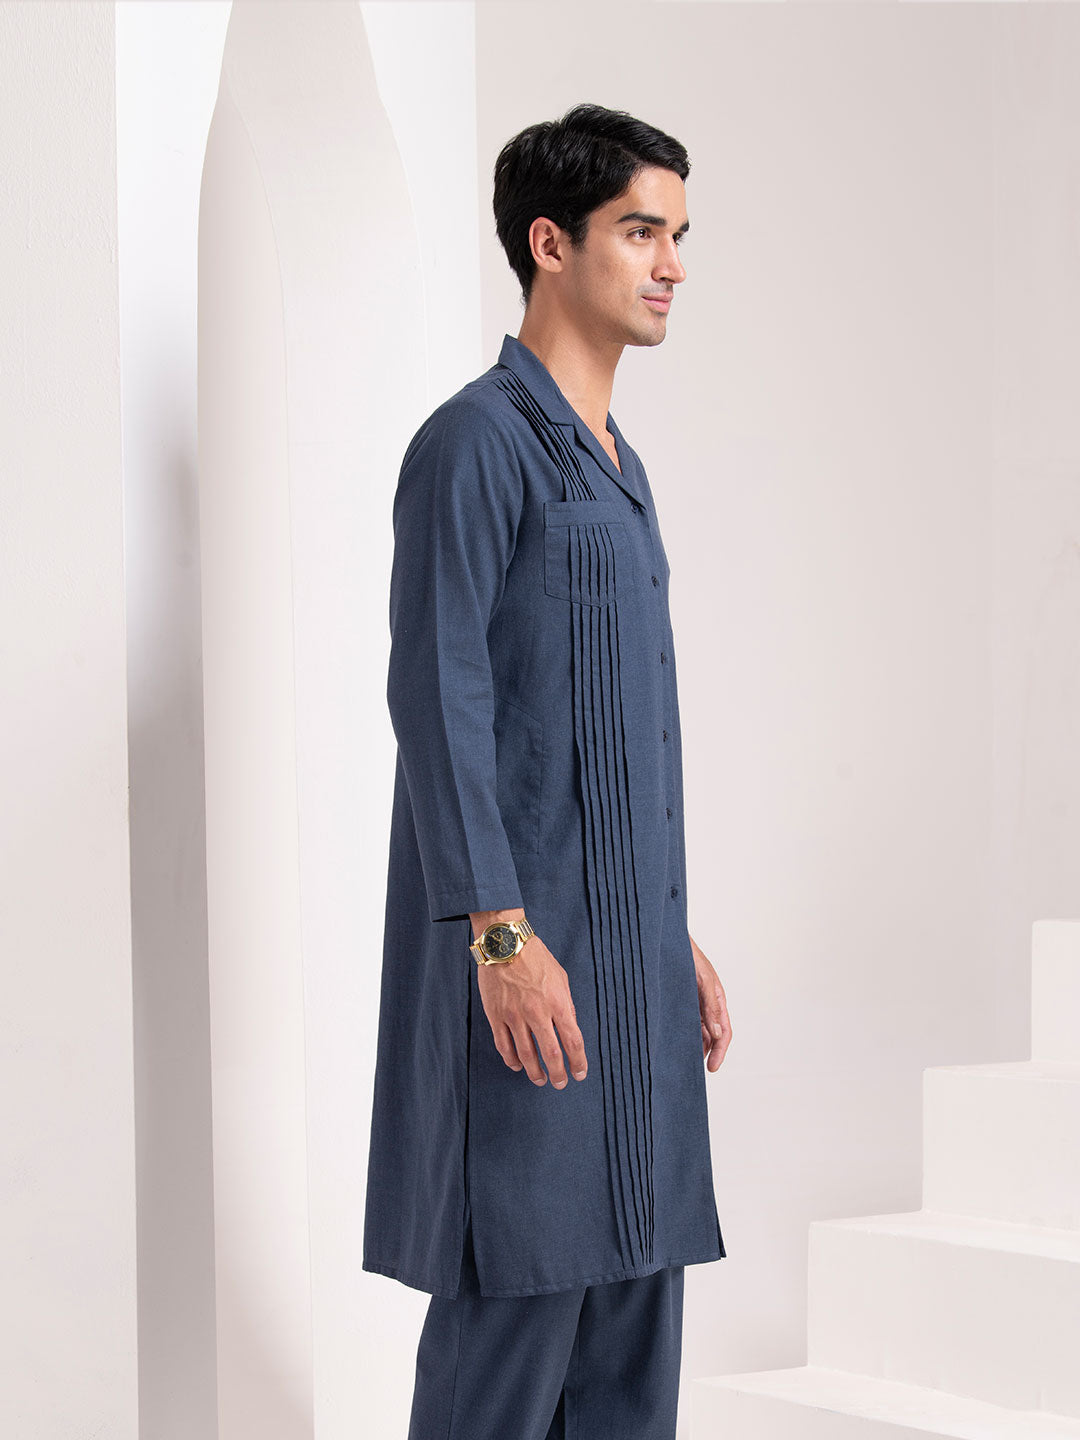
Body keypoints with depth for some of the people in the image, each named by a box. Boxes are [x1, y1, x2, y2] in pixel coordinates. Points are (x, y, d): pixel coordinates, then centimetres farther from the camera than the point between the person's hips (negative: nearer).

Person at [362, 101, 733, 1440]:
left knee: (635, 1262, 9)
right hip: (525, 946, -9)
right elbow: (437, 694, -16)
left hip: (630, 947, 9)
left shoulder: (614, 465, 19)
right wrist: (501, 931, -21)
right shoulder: (476, 441, -9)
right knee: (525, 1273, -7)